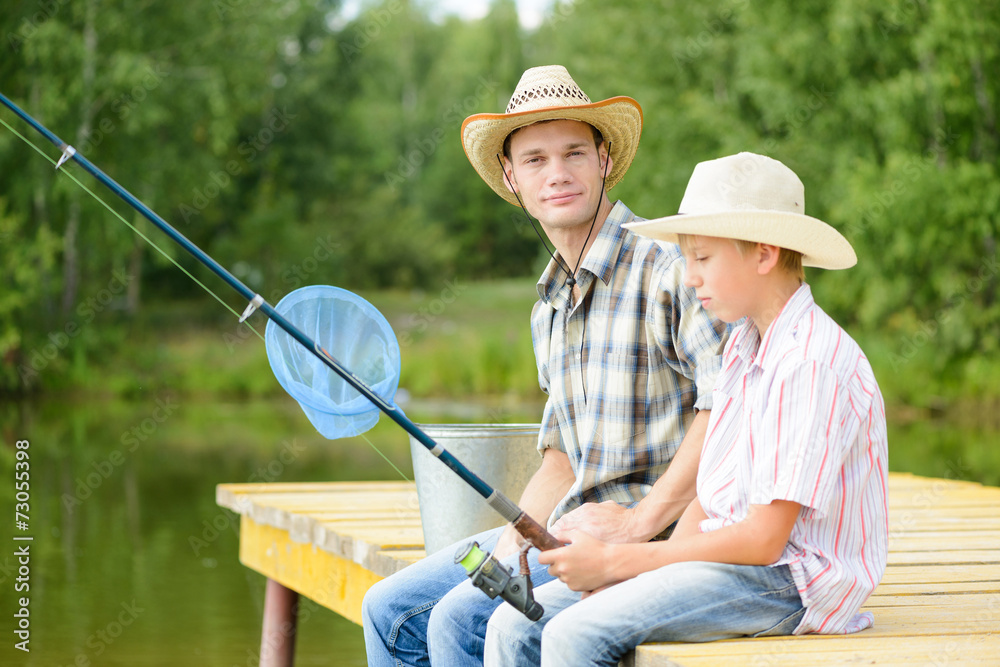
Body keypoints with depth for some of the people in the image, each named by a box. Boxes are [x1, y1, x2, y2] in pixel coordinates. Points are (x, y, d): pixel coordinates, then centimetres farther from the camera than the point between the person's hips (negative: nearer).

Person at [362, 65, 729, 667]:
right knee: (391, 610, 3)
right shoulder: (549, 308, 16)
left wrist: (645, 518, -23)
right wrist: (512, 542, 4)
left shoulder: (667, 266, -13)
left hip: (658, 539, -9)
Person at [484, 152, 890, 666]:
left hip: (787, 581, -9)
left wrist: (614, 561, -14)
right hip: (726, 561, 9)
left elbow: (763, 540, -20)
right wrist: (625, 573, -2)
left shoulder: (813, 362, -17)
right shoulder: (742, 348, 14)